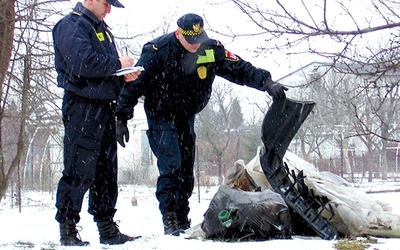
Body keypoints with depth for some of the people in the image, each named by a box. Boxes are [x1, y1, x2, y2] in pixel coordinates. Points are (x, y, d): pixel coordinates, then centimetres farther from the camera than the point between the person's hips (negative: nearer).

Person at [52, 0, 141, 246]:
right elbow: (82, 63, -22)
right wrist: (117, 64, -12)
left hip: (105, 108, 9)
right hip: (82, 107, -9)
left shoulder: (102, 29, 21)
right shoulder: (71, 25, -7)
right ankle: (68, 229, -1)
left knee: (107, 172, 11)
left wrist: (125, 75, 3)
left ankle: (107, 228, 17)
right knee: (79, 171, -8)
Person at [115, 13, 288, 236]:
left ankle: (183, 221, 17)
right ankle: (170, 221, -14)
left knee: (186, 172, 8)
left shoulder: (212, 50, -9)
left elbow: (239, 69, -8)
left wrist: (267, 83, -24)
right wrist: (122, 118, -17)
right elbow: (135, 84, -17)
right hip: (161, 117, -5)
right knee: (171, 168, -18)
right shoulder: (158, 50, -20)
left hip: (186, 117, 5)